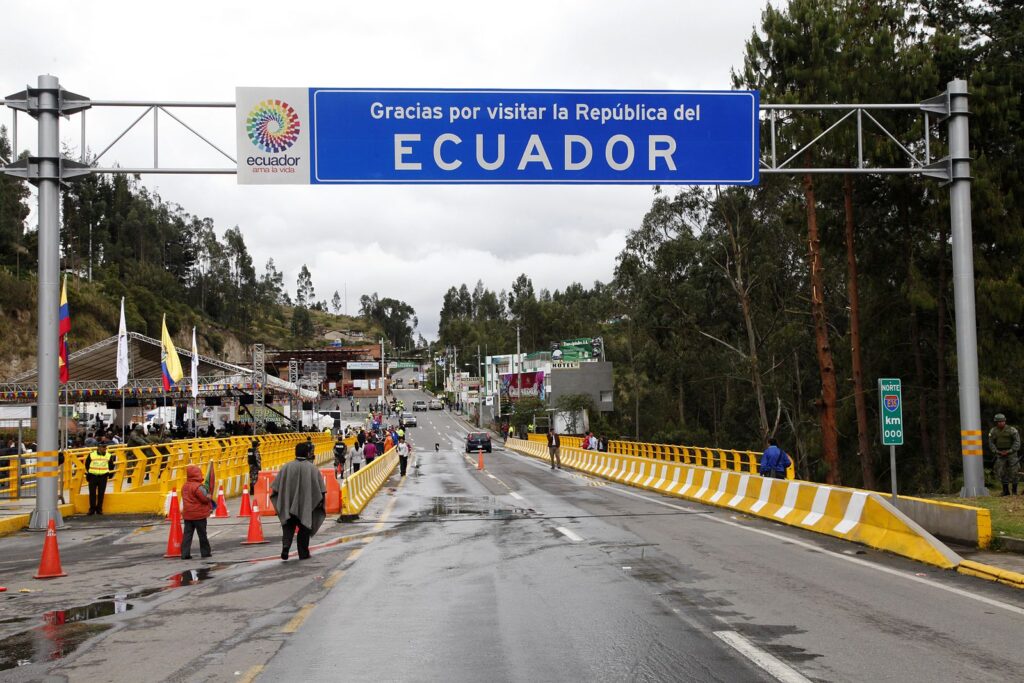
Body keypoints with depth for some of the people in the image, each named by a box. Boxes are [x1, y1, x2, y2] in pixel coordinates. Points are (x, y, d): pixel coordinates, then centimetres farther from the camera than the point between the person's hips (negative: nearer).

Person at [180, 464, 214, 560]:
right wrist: (209, 496, 4)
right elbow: (206, 498, -19)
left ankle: (185, 553, 0)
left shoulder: (184, 486, 8)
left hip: (187, 515, 6)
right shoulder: (198, 486, -17)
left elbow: (186, 499, 14)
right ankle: (205, 552, 14)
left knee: (187, 534, 6)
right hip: (199, 514, -6)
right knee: (202, 534, 6)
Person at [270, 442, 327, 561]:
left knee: (288, 527, 11)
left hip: (289, 504, 1)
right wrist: (320, 501, 8)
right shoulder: (312, 468, -6)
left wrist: (279, 501, 14)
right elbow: (321, 488, -4)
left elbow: (276, 487, 2)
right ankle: (303, 553, 14)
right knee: (304, 528, 12)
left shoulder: (287, 467, -4)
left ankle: (285, 545, -13)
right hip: (306, 505, -1)